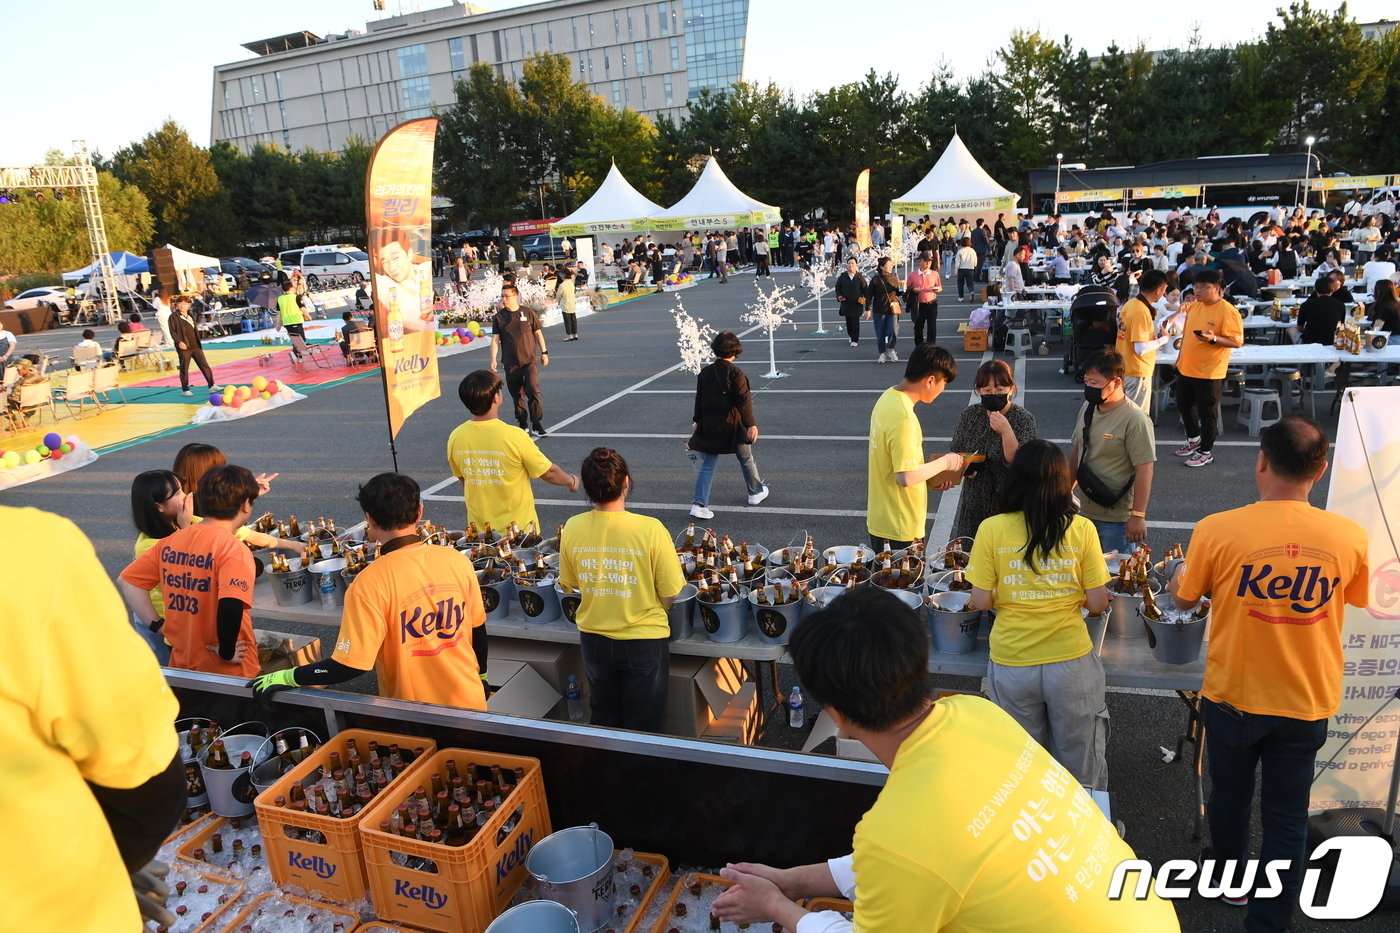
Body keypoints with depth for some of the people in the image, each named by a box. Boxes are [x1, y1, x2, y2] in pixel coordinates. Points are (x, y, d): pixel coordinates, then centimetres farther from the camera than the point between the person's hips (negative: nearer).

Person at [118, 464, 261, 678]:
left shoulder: (170, 542, 2)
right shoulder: (234, 551, -20)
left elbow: (127, 581, 9)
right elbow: (231, 606, -32)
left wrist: (159, 626, 6)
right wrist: (227, 651, -18)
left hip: (181, 666, 6)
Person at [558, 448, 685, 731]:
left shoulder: (572, 528, -14)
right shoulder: (650, 529, -24)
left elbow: (571, 583, 3)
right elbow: (669, 595, -15)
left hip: (593, 640, 3)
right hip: (644, 642, -3)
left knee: (603, 720, 26)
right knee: (642, 728, 17)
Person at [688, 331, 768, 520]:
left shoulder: (705, 373, 1)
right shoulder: (736, 374, -14)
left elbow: (699, 400, 9)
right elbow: (744, 401, -19)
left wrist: (697, 421, 20)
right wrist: (751, 424, -20)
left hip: (709, 426, 4)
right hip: (733, 426, -4)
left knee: (707, 465, 6)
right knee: (746, 459, 18)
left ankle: (699, 503, -6)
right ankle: (756, 492, 36)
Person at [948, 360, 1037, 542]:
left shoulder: (1024, 419, -10)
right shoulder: (969, 415, 0)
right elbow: (956, 453, 11)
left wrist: (1006, 431, -30)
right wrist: (964, 468, -10)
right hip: (973, 505, 4)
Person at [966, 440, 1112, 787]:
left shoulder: (991, 529, -10)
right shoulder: (1081, 529, -8)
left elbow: (981, 601, -8)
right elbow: (1098, 603, -5)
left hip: (1012, 664, 0)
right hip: (1071, 661, 0)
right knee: (1080, 769, 21)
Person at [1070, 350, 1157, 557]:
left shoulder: (1135, 419, -18)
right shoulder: (1087, 408, 5)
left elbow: (1145, 469, -19)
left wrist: (1138, 515, -20)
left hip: (1117, 519, -7)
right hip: (1086, 512, 7)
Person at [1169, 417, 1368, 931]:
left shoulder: (1216, 530, -21)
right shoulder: (1349, 537, -13)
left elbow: (1185, 598, -4)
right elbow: (1353, 599, 8)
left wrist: (1178, 576, 18)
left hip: (1233, 697, -1)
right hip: (1307, 704, 1)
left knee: (1229, 798, 23)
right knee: (1286, 820, 15)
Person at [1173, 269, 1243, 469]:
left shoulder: (1228, 311, -17)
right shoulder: (1194, 306, 6)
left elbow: (1237, 341, -19)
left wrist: (1213, 339, -32)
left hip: (1209, 372, -8)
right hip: (1186, 368, 8)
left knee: (1206, 413, 4)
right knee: (1184, 406, 21)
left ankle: (1205, 453, 18)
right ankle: (1193, 440, 43)